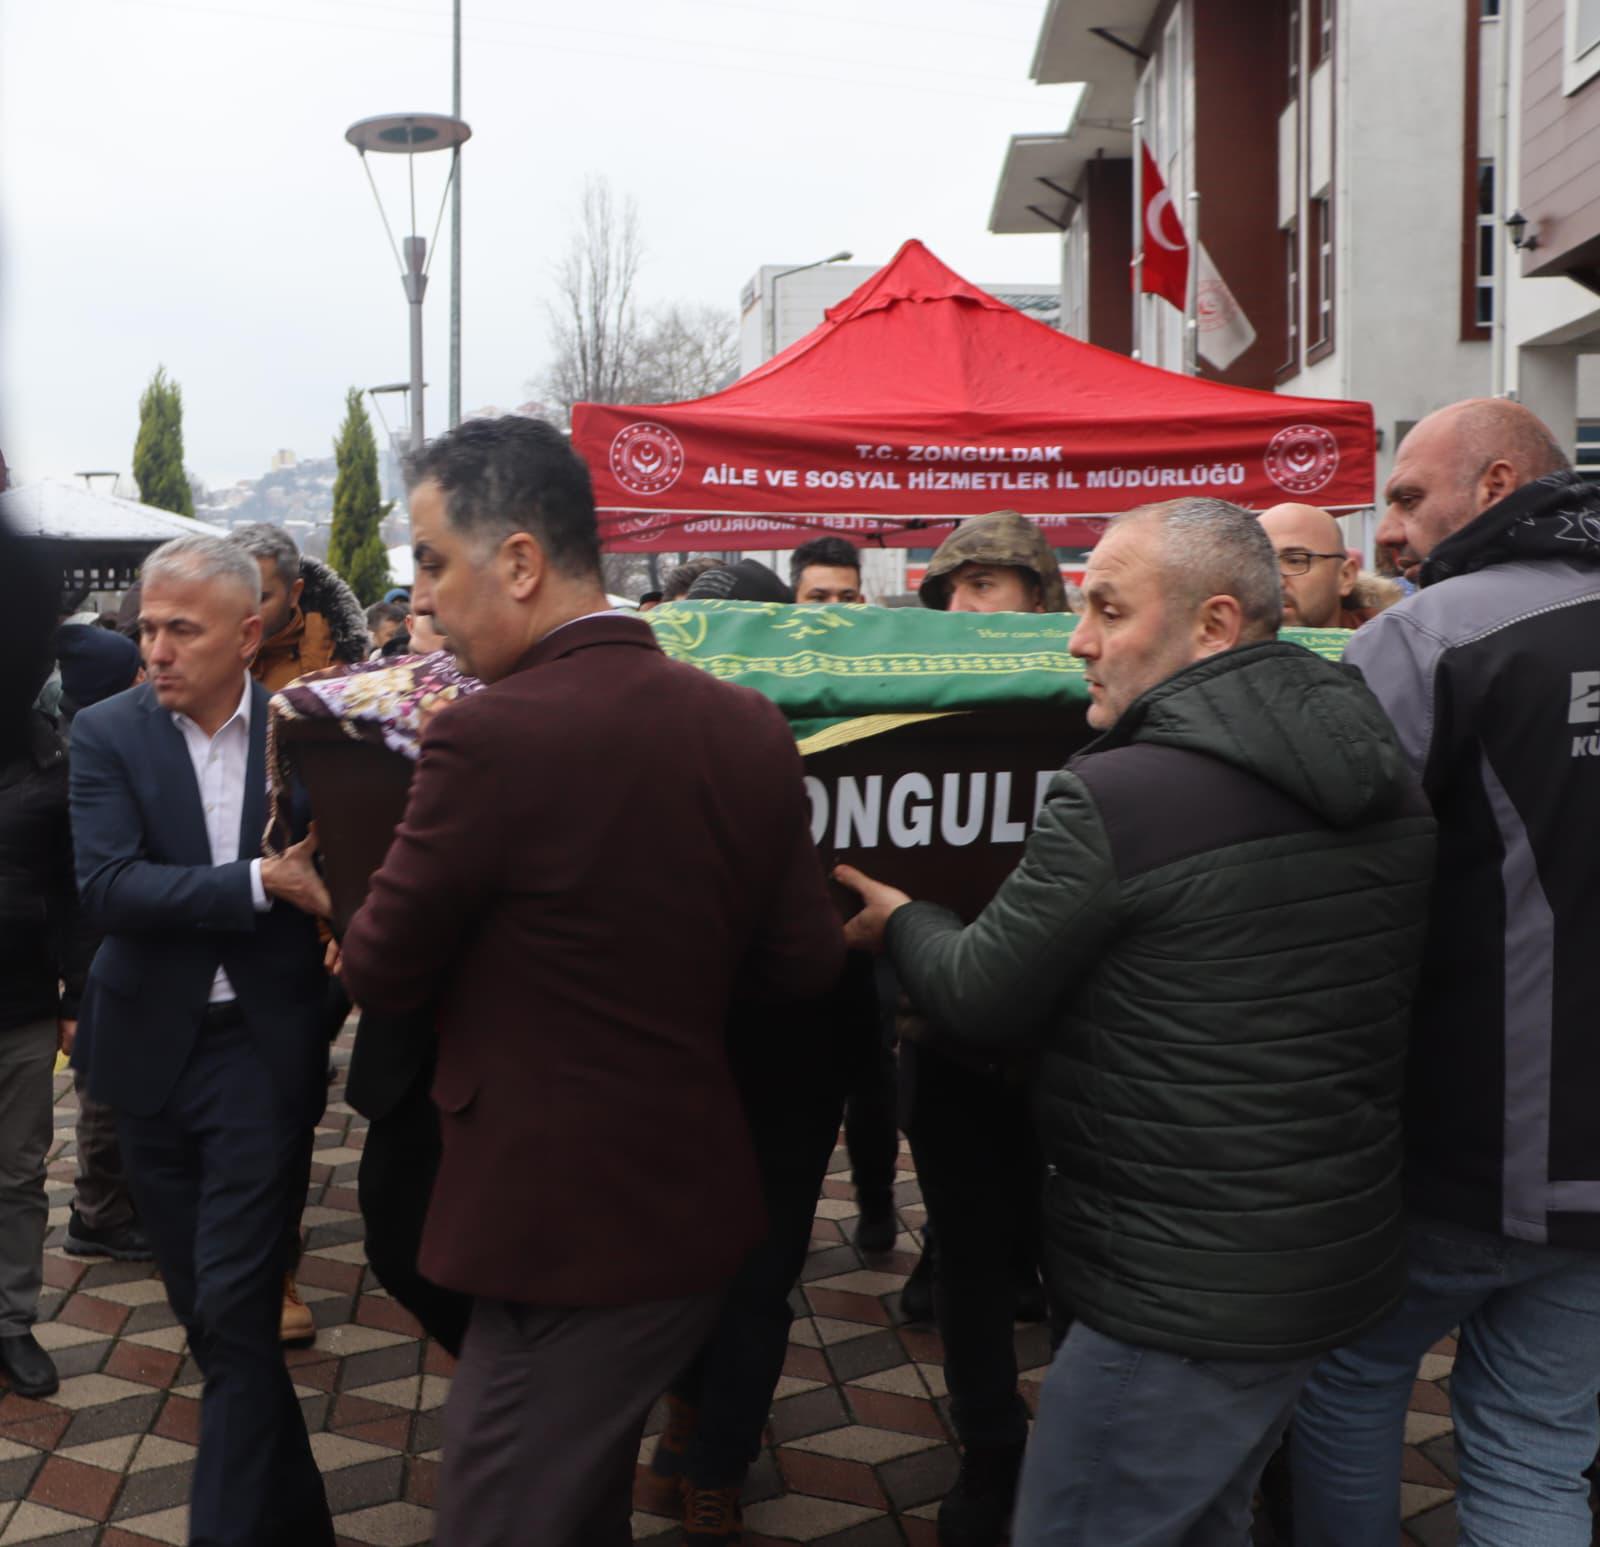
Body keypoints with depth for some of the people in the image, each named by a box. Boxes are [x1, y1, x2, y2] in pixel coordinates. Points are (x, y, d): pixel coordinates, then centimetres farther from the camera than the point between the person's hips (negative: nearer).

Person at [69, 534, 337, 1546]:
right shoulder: (109, 734, -3)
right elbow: (107, 886, -16)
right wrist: (261, 883, -24)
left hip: (264, 1053, -2)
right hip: (155, 1049, 3)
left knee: (235, 1309, -6)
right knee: (207, 1308, 14)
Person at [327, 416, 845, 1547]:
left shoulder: (491, 739, -21)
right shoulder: (748, 725, -1)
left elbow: (379, 974, -9)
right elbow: (806, 965, 4)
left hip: (562, 1235, -7)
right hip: (701, 1208, 8)